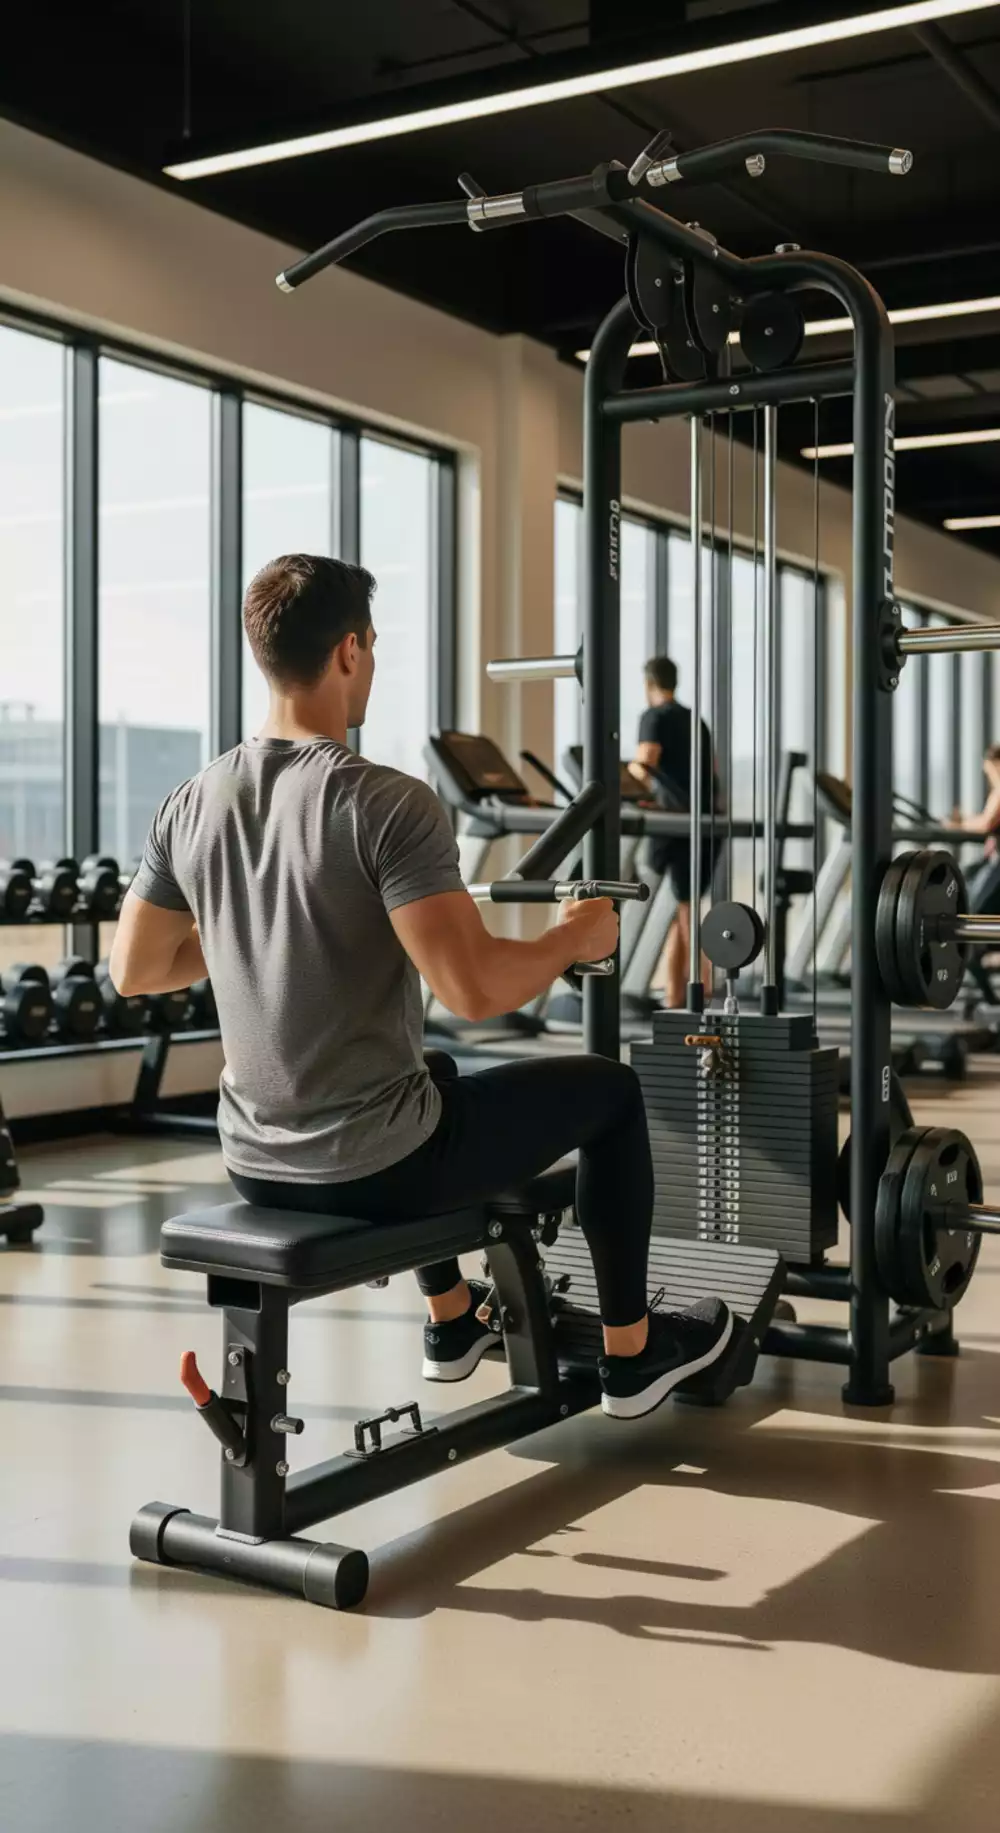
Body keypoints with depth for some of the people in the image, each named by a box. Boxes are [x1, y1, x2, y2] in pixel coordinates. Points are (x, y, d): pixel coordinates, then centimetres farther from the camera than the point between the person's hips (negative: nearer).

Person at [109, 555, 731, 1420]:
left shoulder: (193, 803, 0)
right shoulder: (388, 803, -22)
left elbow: (133, 969, 9)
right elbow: (475, 987, -29)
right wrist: (578, 936, -8)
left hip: (258, 1163, 7)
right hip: (375, 1165, -7)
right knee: (608, 1091, 15)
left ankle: (454, 1321, 49)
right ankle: (633, 1353, 27)